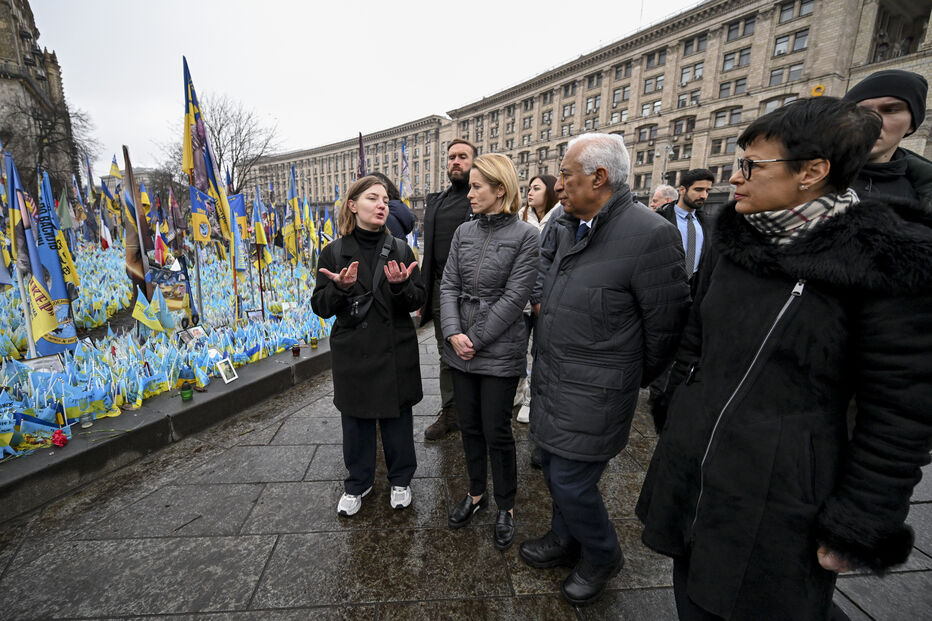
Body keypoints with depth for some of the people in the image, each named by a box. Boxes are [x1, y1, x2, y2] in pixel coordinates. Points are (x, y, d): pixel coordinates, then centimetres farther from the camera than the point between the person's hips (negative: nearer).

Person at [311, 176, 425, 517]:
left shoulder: (400, 249, 0)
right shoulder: (334, 252, -1)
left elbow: (418, 301, -1)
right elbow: (320, 307, -3)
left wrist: (401, 285, -23)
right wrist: (341, 287, -23)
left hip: (395, 351, 0)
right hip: (352, 352, 0)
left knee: (397, 418, 13)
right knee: (355, 421, 14)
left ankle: (400, 479, 36)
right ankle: (358, 482, 38)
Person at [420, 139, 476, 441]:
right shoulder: (435, 201, 14)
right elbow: (428, 250, 15)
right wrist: (423, 292, 13)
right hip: (441, 290, 5)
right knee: (447, 357, 14)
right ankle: (449, 414, 30)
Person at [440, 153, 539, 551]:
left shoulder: (525, 236, -8)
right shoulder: (464, 233, 7)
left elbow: (515, 297, -13)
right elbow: (449, 286, 3)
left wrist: (476, 339, -14)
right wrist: (454, 333, -11)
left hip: (500, 352, -4)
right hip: (460, 349, 5)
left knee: (497, 432, 6)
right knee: (469, 426, 16)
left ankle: (505, 508, 30)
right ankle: (476, 493, 39)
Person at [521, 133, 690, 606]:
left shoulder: (650, 235, -19)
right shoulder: (566, 228, 5)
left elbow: (665, 324, -13)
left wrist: (631, 380, -1)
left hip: (591, 393, -8)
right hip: (551, 380, 8)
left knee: (571, 482, 4)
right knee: (553, 466, 21)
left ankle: (601, 557, 36)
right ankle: (565, 541, 48)